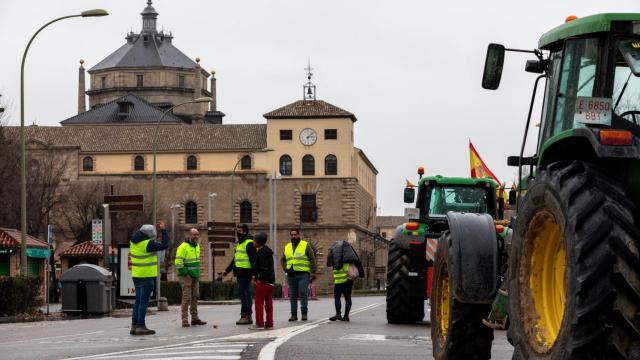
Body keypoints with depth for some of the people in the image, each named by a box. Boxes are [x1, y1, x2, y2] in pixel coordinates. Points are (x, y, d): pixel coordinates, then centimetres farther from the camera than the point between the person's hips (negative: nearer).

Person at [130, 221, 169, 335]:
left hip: (136, 276, 8)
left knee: (138, 301, 13)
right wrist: (164, 230, -4)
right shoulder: (148, 244, -18)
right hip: (147, 276, -8)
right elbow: (164, 245, -13)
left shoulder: (133, 241, 3)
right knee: (144, 301, -4)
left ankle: (134, 326, 12)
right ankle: (141, 326, -4)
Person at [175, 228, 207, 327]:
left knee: (195, 297, 10)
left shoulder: (197, 246, 14)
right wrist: (184, 273, -18)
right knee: (187, 298, -9)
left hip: (195, 276, 8)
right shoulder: (183, 247, -13)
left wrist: (198, 273, 16)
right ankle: (185, 320, -7)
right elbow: (178, 262, -18)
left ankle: (195, 318, 16)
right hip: (186, 276, -8)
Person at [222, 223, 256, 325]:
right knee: (246, 294, 11)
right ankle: (248, 316, 14)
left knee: (244, 294, -11)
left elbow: (253, 259, -18)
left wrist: (254, 273, -26)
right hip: (240, 273, 10)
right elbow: (235, 259, 29)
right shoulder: (239, 243, 20)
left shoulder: (249, 243, -11)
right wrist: (227, 270, 30)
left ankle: (244, 316, -10)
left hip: (245, 273, -10)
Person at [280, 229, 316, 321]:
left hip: (303, 274, -4)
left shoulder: (305, 245, 2)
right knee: (292, 295, 5)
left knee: (303, 294, -12)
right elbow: (282, 260, 25)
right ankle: (294, 314, 10)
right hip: (291, 275, 4)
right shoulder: (287, 247, 16)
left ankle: (304, 313, -8)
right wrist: (285, 268, 6)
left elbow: (312, 259, 0)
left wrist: (313, 272, -7)